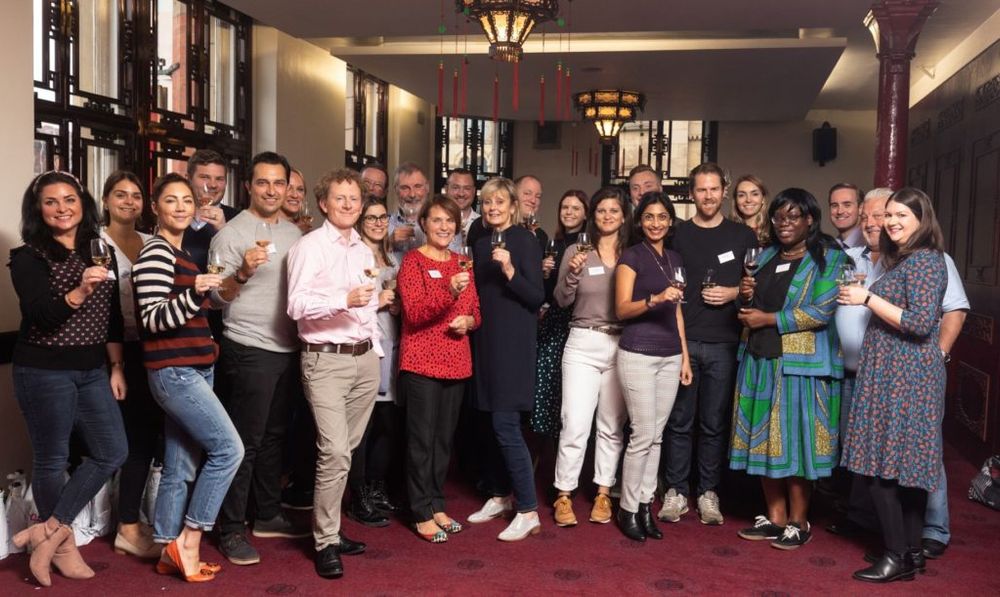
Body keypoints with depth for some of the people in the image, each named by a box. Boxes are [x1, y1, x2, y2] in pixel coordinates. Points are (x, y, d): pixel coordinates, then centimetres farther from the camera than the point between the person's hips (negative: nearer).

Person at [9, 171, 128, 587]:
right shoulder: (28, 257, -8)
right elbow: (40, 316, -20)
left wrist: (116, 368, 10)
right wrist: (79, 293, -37)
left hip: (93, 370, 6)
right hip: (44, 370, -6)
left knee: (113, 452, 3)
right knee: (52, 459, 4)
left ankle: (48, 530, 13)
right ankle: (62, 543, 22)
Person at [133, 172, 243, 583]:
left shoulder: (183, 254, 17)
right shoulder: (155, 253, -11)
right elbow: (152, 320, -19)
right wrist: (194, 292, -31)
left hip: (192, 370, 9)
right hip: (173, 371, -9)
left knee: (181, 466, 10)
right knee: (228, 447, -11)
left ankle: (170, 552, 17)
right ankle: (188, 540, 0)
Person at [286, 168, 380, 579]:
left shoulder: (365, 251, 16)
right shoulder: (309, 247, -5)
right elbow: (296, 305, -16)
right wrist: (344, 300, -27)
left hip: (365, 358, 7)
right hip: (326, 360, -7)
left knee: (346, 449, 11)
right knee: (335, 451, -12)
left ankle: (329, 528, 24)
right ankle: (325, 543, 2)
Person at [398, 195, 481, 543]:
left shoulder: (462, 263, 13)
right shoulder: (413, 261, -5)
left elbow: (475, 311, 18)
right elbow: (414, 312, -17)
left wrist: (469, 321, -5)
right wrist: (449, 292, -32)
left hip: (456, 362, 6)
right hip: (421, 361, -6)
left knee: (445, 437, 12)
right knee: (422, 438, -1)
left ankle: (437, 504, 23)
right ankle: (422, 514, 9)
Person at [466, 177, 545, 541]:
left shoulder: (524, 241, -7)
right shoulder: (481, 245, 14)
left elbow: (537, 297, -13)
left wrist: (510, 271, -25)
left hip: (514, 343, -7)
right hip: (486, 341, 7)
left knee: (506, 425, -10)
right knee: (495, 423, 12)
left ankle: (528, 511, -4)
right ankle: (501, 496, 26)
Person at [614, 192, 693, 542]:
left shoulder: (675, 259, 15)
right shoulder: (631, 256, -3)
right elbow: (621, 309, -10)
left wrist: (685, 355, 14)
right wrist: (655, 299, -27)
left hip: (670, 356, 6)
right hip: (638, 354, -6)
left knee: (656, 435, 8)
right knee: (643, 435, -5)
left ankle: (645, 504, 16)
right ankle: (628, 508, 8)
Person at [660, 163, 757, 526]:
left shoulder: (743, 236, 9)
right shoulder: (678, 234, 8)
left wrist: (734, 292, -7)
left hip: (723, 344, 0)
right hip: (682, 340, 0)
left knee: (715, 423, 5)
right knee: (679, 421, 3)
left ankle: (708, 493, 16)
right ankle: (676, 492, 12)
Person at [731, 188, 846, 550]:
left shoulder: (828, 258, -4)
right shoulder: (767, 256, 15)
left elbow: (820, 312, -15)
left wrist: (768, 319, -13)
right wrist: (747, 295, 1)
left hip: (801, 363, -6)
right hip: (760, 359, 6)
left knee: (796, 439, 0)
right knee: (765, 439, 8)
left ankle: (798, 522, 14)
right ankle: (774, 517, 20)